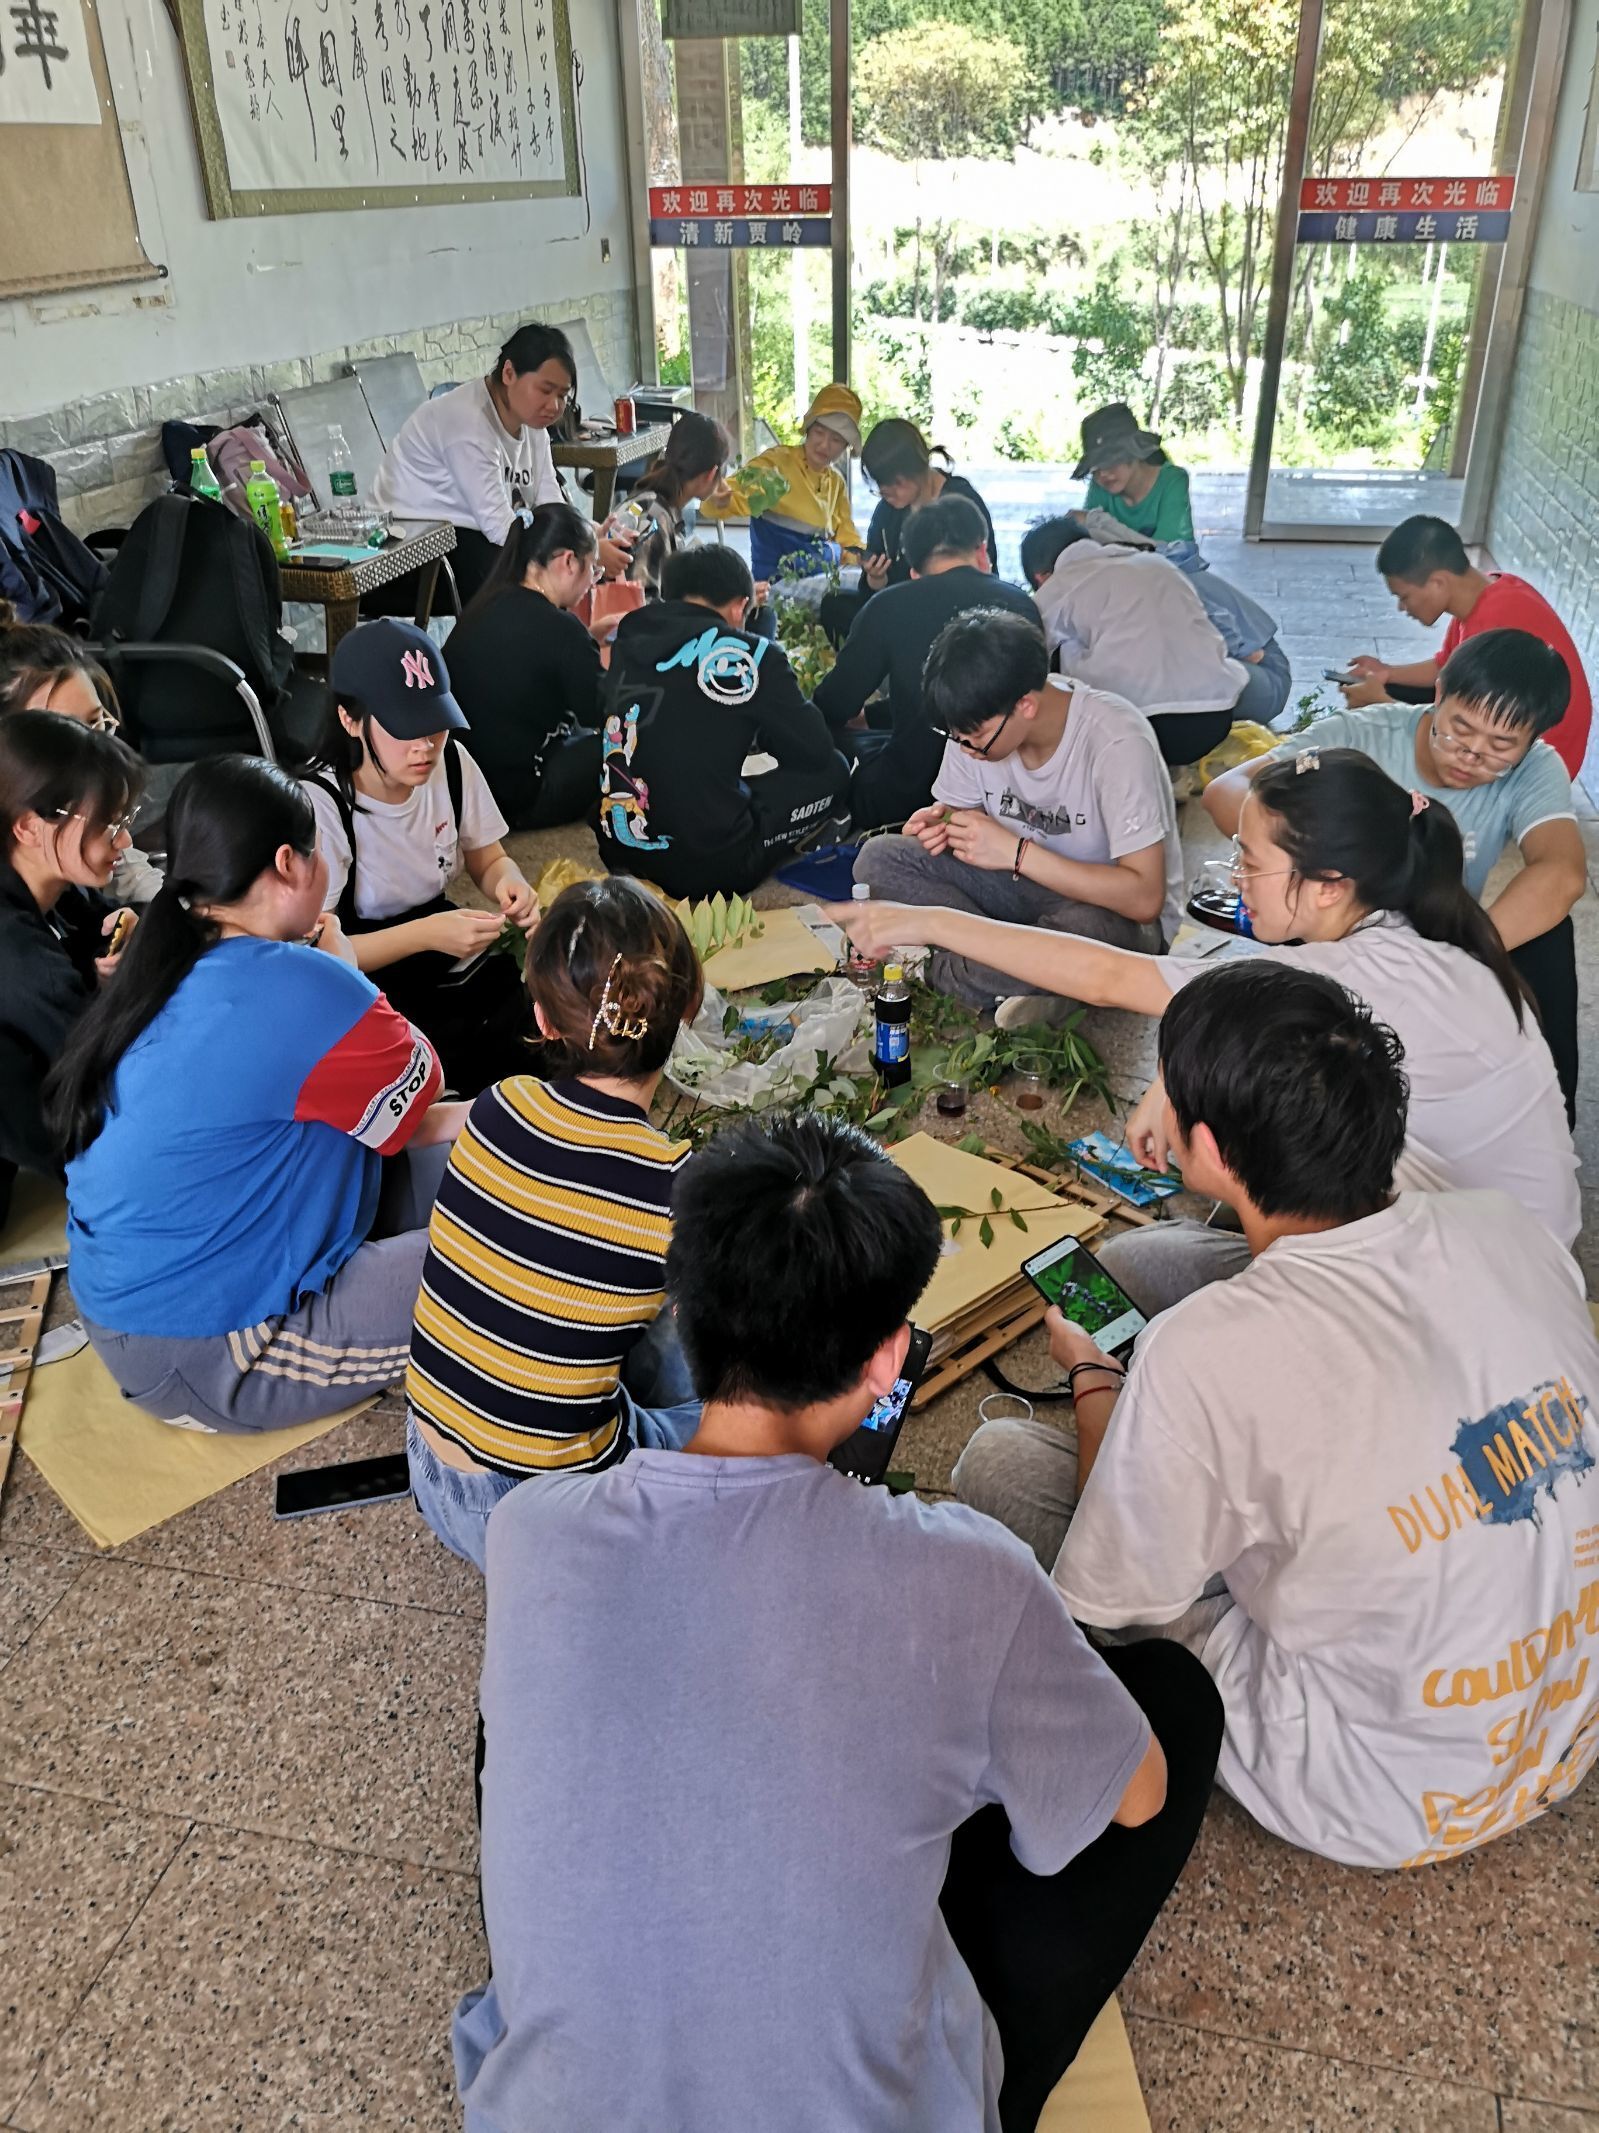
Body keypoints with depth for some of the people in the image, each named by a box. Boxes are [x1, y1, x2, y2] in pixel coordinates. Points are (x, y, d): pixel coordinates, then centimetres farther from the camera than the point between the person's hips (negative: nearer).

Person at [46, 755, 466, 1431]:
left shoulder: (171, 970, 4)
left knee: (453, 1150, 11)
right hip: (202, 1359, -9)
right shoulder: (297, 987, -25)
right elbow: (417, 1088, -5)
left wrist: (461, 1121, 8)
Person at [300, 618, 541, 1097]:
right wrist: (425, 934, -33)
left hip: (446, 955, 5)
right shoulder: (320, 803, -23)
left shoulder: (451, 761, -8)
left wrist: (509, 884, -17)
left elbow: (488, 859, 8)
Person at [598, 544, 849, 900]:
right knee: (833, 771, 11)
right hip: (707, 865, -6)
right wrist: (756, 732, 23)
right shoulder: (749, 653, -7)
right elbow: (815, 752, 4)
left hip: (614, 850, 6)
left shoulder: (630, 640, 7)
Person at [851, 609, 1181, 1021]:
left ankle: (939, 970, -15)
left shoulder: (1115, 742, -27)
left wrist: (1015, 852, -31)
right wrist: (939, 825, -18)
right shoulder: (976, 724, -10)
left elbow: (1144, 898, -29)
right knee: (879, 859, -15)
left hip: (1115, 909, -5)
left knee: (1083, 930, -42)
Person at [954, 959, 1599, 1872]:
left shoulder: (1204, 1359, -32)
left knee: (998, 1457, -3)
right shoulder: (1516, 1233, -14)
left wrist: (1092, 1376, 2)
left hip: (1389, 1807, -5)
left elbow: (1112, 1601, -14)